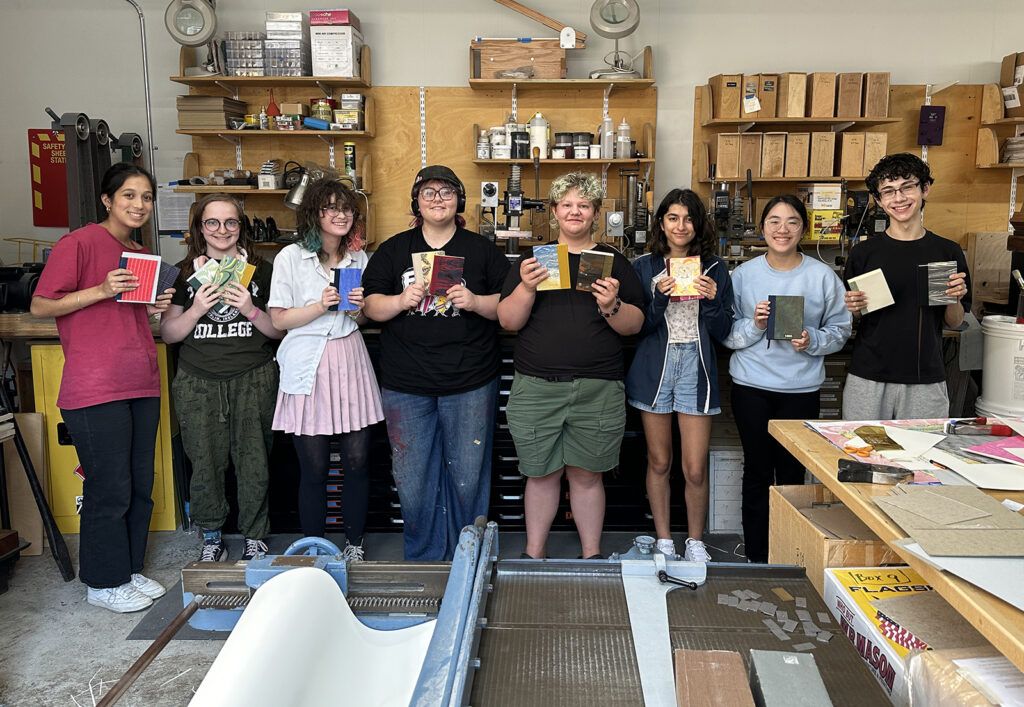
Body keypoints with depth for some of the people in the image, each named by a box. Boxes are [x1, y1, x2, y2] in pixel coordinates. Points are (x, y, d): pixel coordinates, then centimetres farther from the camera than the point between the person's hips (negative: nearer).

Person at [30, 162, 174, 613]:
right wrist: (101, 290, -18)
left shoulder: (141, 255, 17)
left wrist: (154, 307, 7)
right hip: (96, 388, -8)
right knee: (109, 489, 0)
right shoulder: (80, 243, -6)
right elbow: (40, 307, -8)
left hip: (142, 385, 8)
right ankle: (104, 583, 17)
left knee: (140, 486, 13)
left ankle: (130, 569, 29)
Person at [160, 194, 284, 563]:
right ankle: (211, 537, 21)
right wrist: (196, 310, -10)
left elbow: (281, 329, 7)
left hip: (253, 380, 0)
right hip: (198, 383, 1)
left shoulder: (261, 270, 8)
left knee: (254, 464, -2)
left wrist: (251, 311, -11)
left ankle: (254, 538, 15)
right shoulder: (183, 273, 9)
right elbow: (168, 334, 7)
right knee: (205, 464, 0)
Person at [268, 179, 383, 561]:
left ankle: (354, 545, 21)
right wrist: (321, 306, -16)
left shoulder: (358, 258, 11)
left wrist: (358, 309, -4)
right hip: (308, 369, -3)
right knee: (314, 469, 1)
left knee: (358, 461, 3)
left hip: (350, 362, 4)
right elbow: (279, 319, -2)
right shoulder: (291, 257, -2)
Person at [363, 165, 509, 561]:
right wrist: (401, 301, -13)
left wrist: (475, 302, -13)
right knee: (412, 477, 5)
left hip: (470, 383, -1)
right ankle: (422, 559, 22)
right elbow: (371, 306, 7)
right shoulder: (394, 250, 11)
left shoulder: (482, 250, 8)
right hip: (406, 384, 1)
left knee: (468, 476, 5)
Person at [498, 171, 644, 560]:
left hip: (598, 389, 0)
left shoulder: (614, 262, 10)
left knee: (587, 474, 6)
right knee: (541, 473, 7)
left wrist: (612, 307, -15)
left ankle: (592, 555, 22)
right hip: (537, 386, 0)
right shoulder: (533, 259, 10)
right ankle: (534, 553, 23)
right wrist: (527, 287, -15)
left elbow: (634, 325, 5)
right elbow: (508, 321, 2)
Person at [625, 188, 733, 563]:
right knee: (659, 462, 10)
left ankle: (695, 542, 22)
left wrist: (713, 300, -14)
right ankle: (663, 541, 26)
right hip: (654, 368, 1)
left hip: (696, 368, 0)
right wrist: (659, 297, -16)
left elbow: (722, 332, 3)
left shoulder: (715, 268, 4)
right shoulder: (644, 267, 3)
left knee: (695, 469, 0)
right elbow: (637, 327, -1)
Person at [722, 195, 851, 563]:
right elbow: (726, 332, 2)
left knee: (792, 474, 6)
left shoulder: (823, 277, 0)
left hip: (801, 389, 0)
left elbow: (839, 330, 4)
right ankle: (756, 556, 20)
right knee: (757, 471, 8)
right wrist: (753, 326, -17)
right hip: (751, 386, 0)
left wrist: (812, 341, -15)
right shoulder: (743, 274, 1)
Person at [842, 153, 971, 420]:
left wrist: (954, 299, -10)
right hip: (867, 380, 0)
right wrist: (854, 310, -15)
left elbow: (954, 322, 9)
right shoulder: (864, 252, 1)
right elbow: (849, 319, 6)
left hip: (926, 382, 1)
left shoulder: (948, 252, 3)